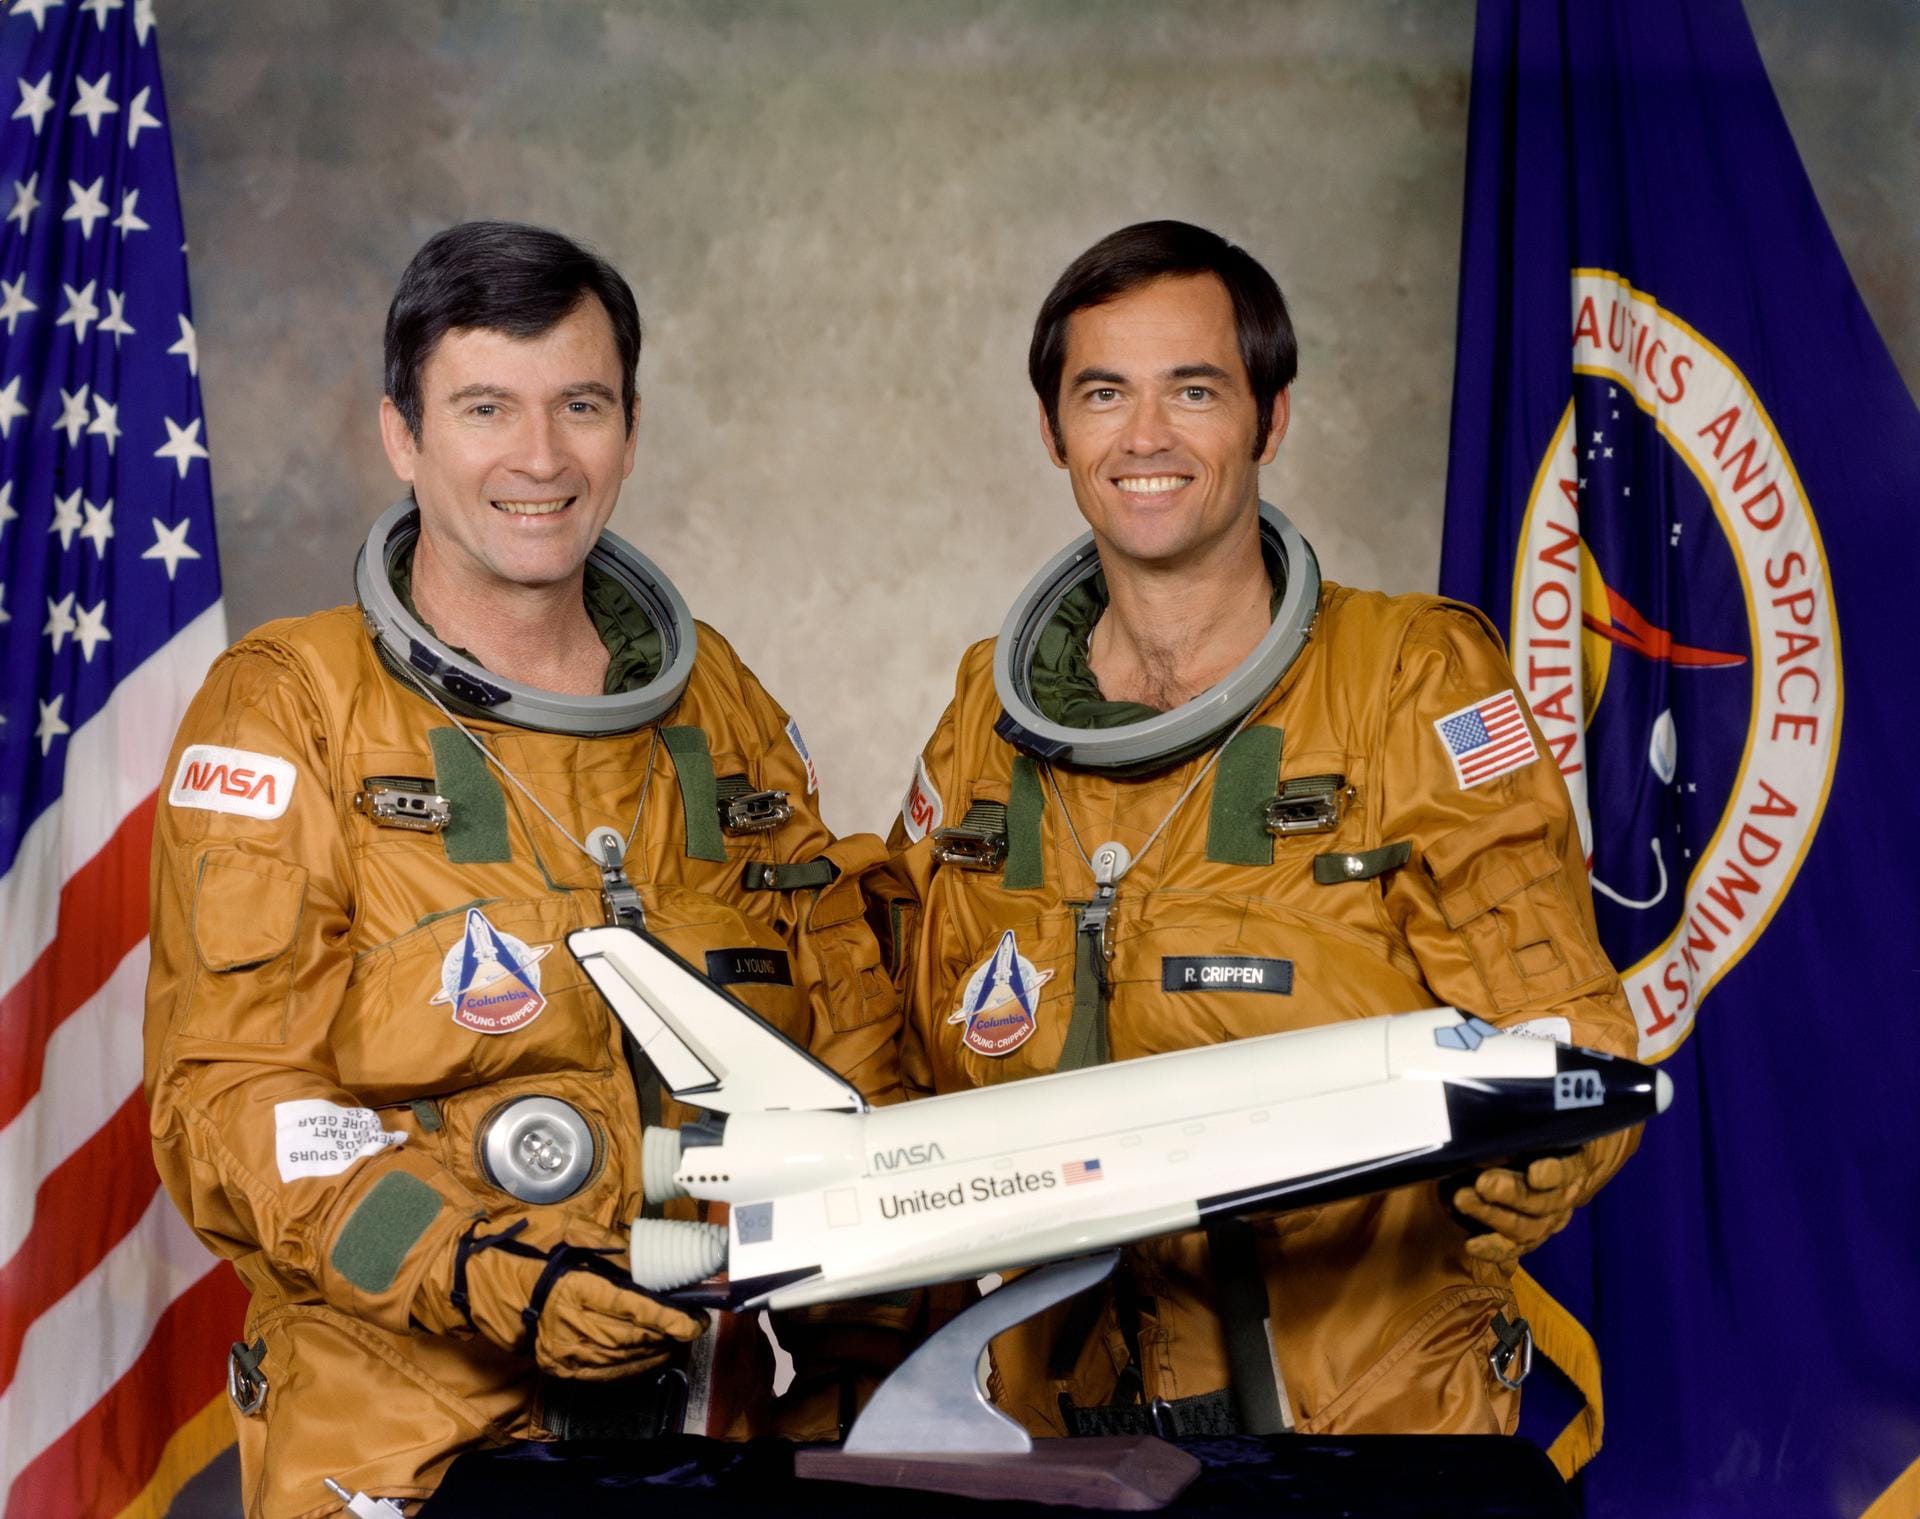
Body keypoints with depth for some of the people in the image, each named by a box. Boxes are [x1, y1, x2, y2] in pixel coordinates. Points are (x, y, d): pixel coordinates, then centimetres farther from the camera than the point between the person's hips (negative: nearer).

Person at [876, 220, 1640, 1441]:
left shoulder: (1418, 681, -8)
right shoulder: (986, 717, 5)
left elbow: (1561, 1039, -10)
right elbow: (925, 1071, 14)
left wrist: (1530, 1169, -31)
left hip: (1375, 1397, -3)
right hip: (1061, 1400, 4)